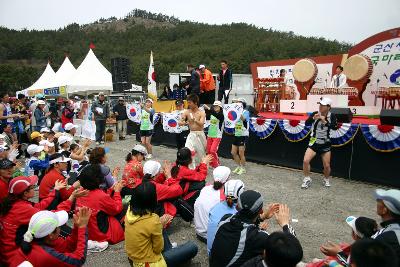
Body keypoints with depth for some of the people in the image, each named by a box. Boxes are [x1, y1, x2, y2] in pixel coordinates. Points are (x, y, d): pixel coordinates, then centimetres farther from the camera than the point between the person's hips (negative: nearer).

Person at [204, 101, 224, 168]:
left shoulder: (221, 115, -11)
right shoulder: (211, 115, 7)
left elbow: (216, 115, -31)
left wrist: (208, 108, -39)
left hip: (217, 136, -6)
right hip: (210, 135, 6)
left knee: (213, 151, -13)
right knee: (208, 151, 8)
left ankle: (217, 165, 4)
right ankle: (211, 163, 26)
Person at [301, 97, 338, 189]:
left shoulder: (332, 116, -7)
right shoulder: (315, 114, -8)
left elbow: (335, 127, -21)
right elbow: (306, 123, -19)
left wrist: (325, 121, -31)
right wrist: (313, 118, -35)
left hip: (325, 144, 0)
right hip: (314, 143, 0)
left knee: (327, 165, 5)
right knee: (306, 161, -14)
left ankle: (326, 180, 35)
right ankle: (307, 179, 8)